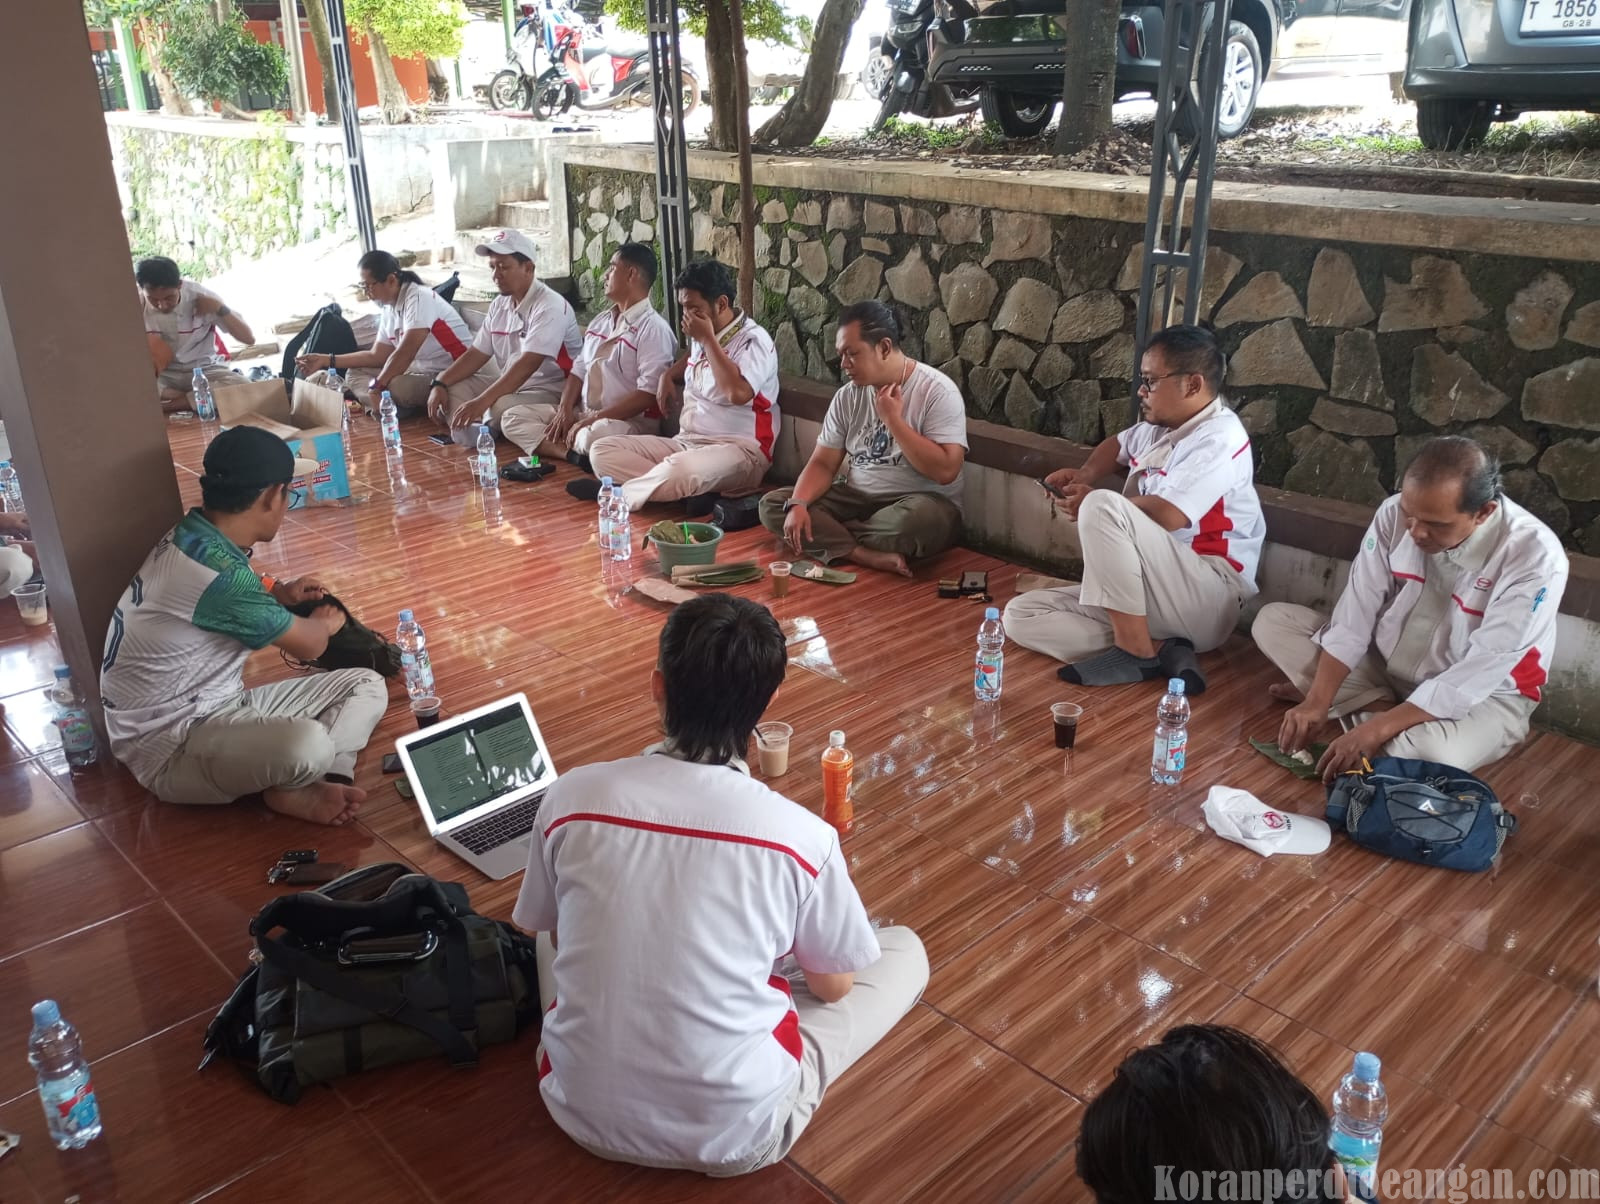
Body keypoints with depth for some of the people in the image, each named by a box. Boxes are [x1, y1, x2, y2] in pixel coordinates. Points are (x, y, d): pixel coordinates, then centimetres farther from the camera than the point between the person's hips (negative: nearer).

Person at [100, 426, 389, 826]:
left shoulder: (193, 535, 3)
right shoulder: (216, 570, -27)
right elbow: (308, 645, -11)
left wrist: (279, 593, 17)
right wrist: (326, 622, 11)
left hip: (218, 707, 11)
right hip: (169, 747, -11)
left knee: (368, 685, 1)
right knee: (308, 745, -40)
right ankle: (299, 784, -6)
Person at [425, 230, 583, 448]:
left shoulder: (550, 306, -18)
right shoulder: (499, 305, 9)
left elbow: (527, 365, -28)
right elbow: (477, 354, 11)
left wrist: (482, 402, -36)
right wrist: (440, 383, -5)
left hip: (551, 392, -9)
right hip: (511, 387, 9)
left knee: (502, 407, -36)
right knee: (453, 388, -3)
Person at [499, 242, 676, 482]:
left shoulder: (653, 329, -11)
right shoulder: (600, 321, 17)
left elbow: (647, 395, -20)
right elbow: (578, 371, 18)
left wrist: (593, 420, -20)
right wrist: (564, 411, -2)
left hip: (630, 421, -9)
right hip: (582, 415, 10)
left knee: (594, 437, -43)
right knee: (513, 417, -2)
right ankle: (573, 454, -22)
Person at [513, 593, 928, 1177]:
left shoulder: (571, 797, -14)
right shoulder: (802, 837, -20)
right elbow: (832, 988, -1)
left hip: (583, 1111, 3)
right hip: (735, 1134, -3)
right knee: (906, 950, 15)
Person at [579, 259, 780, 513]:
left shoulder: (753, 340, -9)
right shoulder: (701, 339, 14)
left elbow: (738, 393, -29)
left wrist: (707, 339, -18)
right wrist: (668, 375, 20)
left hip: (737, 451, -9)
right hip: (685, 444, 9)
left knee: (680, 469, -42)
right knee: (601, 450, -6)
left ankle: (621, 492, -12)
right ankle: (694, 490, -24)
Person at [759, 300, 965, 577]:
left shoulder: (937, 391, -13)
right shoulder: (848, 396, 5)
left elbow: (945, 470, -21)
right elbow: (823, 463, 4)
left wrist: (893, 420, -19)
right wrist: (798, 504, -17)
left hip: (917, 504, -5)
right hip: (855, 499, 6)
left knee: (920, 517, -41)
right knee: (772, 505, -12)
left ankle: (831, 537, -15)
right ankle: (869, 556, -27)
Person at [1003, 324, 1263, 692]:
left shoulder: (1218, 437, -12)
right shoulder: (1157, 427, 13)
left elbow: (1167, 515, -28)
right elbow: (1118, 444, 38)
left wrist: (1093, 501, -11)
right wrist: (1084, 474, 15)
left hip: (1204, 601, -9)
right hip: (1139, 597, 9)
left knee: (1102, 506, -29)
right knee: (1021, 614, -4)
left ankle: (1137, 647, -22)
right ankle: (1156, 650, -18)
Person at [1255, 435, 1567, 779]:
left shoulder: (1535, 557, -28)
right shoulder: (1395, 514, -15)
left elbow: (1479, 674, -28)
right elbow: (1354, 615, -12)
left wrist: (1378, 729, -32)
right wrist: (1317, 702, -23)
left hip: (1479, 695, -5)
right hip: (1386, 663, 5)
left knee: (1433, 753, -39)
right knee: (1272, 621, -6)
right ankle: (1380, 707, -14)